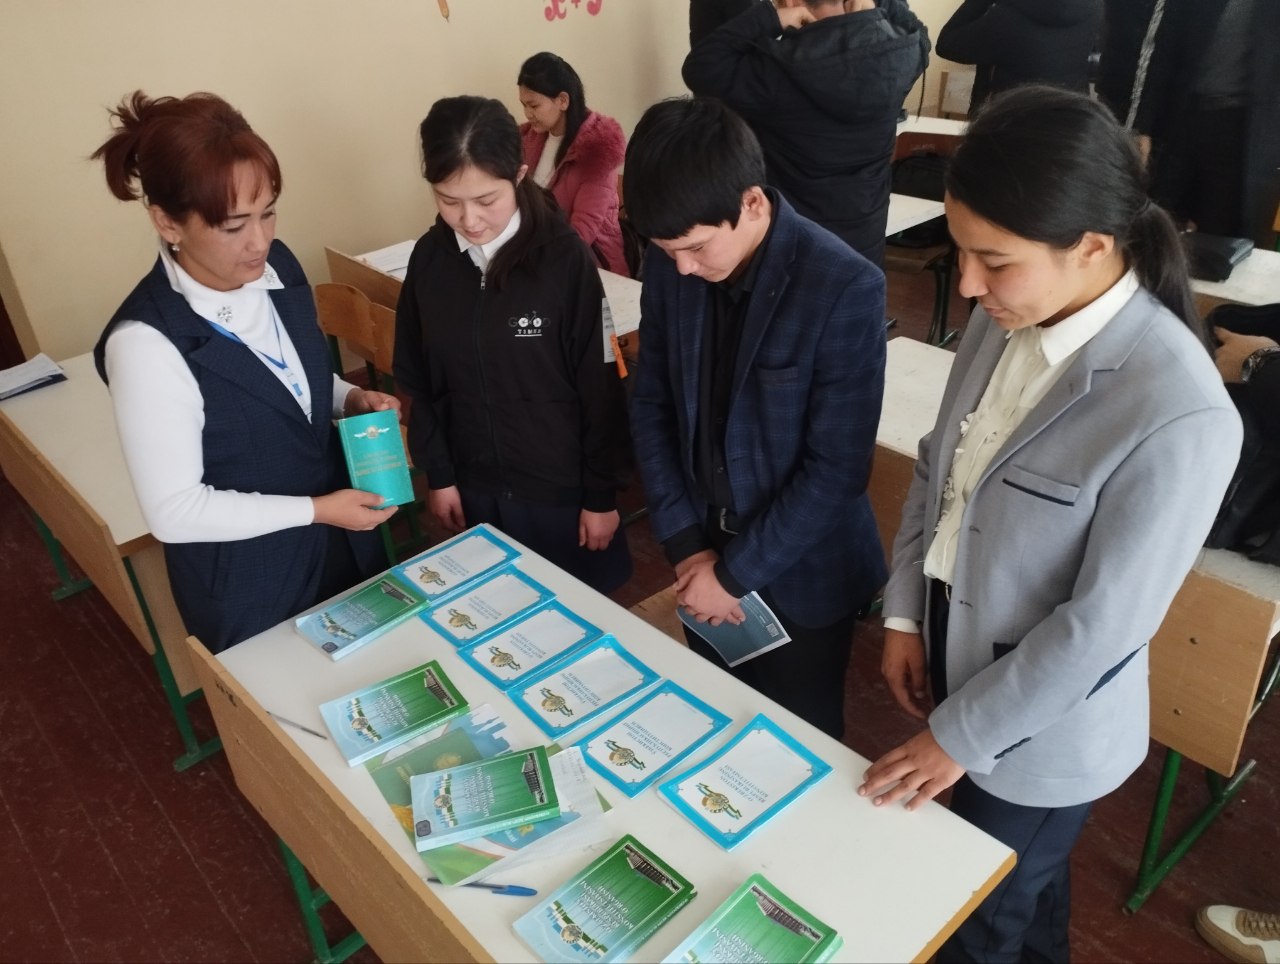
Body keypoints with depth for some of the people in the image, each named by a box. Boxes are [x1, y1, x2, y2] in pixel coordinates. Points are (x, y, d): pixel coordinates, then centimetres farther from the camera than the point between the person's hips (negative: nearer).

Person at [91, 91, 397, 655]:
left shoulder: (277, 268, -8)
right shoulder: (147, 343, -28)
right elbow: (174, 512, -23)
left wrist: (351, 400, -9)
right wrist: (316, 510, -22)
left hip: (345, 537, 6)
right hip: (248, 582, -6)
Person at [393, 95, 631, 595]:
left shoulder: (564, 256, -17)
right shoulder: (429, 258, -5)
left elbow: (597, 387, -12)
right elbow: (417, 379, 4)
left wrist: (600, 494, -8)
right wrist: (438, 474, 5)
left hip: (561, 484, -3)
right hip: (475, 486, 3)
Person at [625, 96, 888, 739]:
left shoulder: (845, 288, -25)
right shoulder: (670, 264, -9)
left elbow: (837, 466, -22)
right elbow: (651, 404, -1)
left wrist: (737, 573, -16)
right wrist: (684, 542, -7)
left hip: (801, 570, -4)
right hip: (705, 548, 4)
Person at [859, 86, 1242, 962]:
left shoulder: (1177, 414, -31)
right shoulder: (1008, 317, -10)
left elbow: (1103, 624, -25)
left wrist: (959, 735, -15)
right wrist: (906, 613, 1)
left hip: (1042, 728, -5)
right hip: (958, 646, 6)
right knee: (1025, 886, 32)